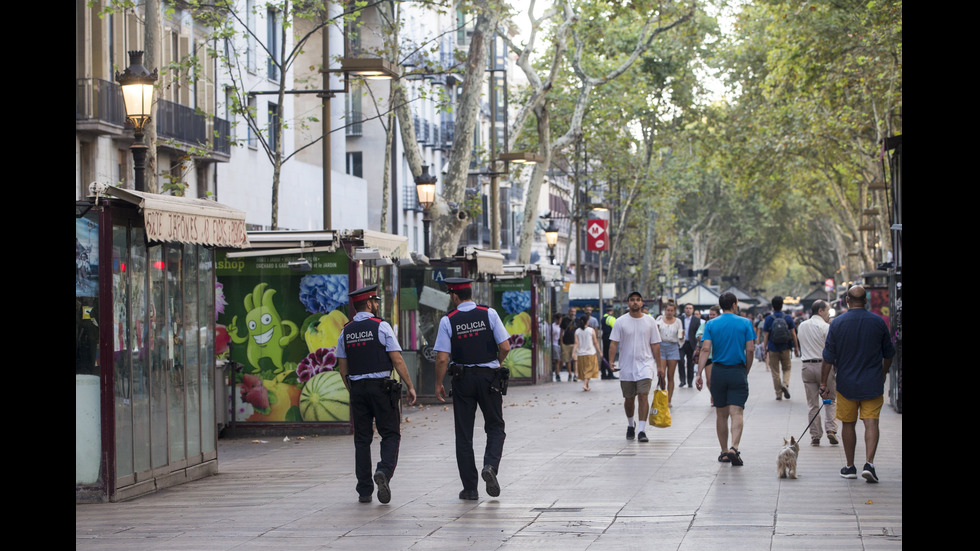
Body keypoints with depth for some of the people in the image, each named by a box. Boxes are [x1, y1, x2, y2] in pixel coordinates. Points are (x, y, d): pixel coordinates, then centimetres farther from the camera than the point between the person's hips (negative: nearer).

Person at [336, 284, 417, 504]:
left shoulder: (345, 332, 9)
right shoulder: (381, 326, -6)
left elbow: (342, 368, 11)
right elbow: (397, 360, -9)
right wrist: (410, 386, -3)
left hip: (357, 388, 4)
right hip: (381, 387, -4)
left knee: (362, 439, 7)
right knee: (390, 435, 5)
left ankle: (364, 492, 6)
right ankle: (384, 471, -21)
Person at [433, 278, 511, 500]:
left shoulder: (448, 321, -6)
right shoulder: (489, 314, -3)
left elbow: (442, 358, -10)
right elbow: (505, 347, -6)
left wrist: (439, 384, 2)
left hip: (462, 379, 0)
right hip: (489, 377, 1)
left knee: (464, 434, 7)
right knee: (495, 426, 14)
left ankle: (470, 488, 7)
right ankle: (490, 466, -14)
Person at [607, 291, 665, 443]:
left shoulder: (650, 321, 3)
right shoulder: (621, 322, 0)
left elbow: (655, 345, 6)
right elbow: (614, 343, -3)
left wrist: (659, 366, 5)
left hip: (645, 365, -1)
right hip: (626, 367, 1)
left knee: (643, 397, -14)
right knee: (629, 399, 11)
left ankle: (642, 431, -12)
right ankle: (630, 425, 36)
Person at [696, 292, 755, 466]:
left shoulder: (711, 324, 2)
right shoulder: (745, 323, 0)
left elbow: (705, 349, -8)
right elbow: (750, 349, -3)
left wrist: (699, 374, -10)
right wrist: (746, 372, 10)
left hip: (718, 372, 2)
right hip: (738, 373, -2)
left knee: (721, 414, 13)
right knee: (736, 413, -7)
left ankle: (724, 452, 20)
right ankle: (734, 448, -26)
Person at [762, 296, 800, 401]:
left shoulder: (769, 319, -5)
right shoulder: (788, 318, -2)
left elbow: (766, 336, -5)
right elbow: (793, 334, -1)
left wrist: (765, 349, 2)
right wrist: (796, 347, 8)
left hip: (773, 349, -1)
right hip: (785, 348, 1)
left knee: (775, 372, 7)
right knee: (786, 369, 18)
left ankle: (778, 394, 9)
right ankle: (785, 384, -9)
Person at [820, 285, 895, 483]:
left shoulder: (837, 323, -6)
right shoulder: (878, 322, -2)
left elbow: (828, 357, -6)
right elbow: (889, 354, 9)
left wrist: (823, 383, 2)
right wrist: (882, 374, 26)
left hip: (846, 383, 0)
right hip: (872, 384, 0)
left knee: (848, 424, 10)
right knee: (871, 423, 0)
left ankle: (850, 466, 16)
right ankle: (869, 462, -15)